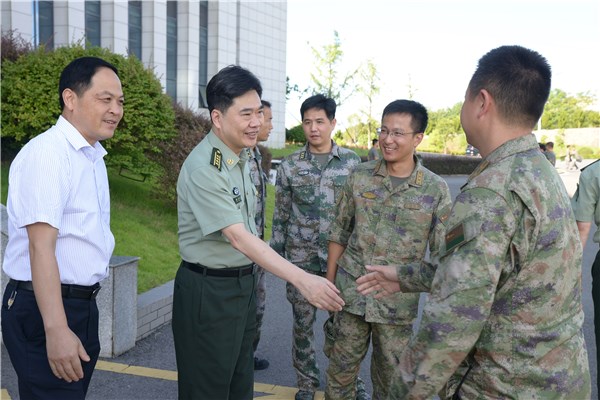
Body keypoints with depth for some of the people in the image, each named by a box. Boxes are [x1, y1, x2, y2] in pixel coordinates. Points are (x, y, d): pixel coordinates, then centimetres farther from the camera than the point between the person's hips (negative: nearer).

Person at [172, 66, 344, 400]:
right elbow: (238, 237, -29)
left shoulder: (243, 155, 6)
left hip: (245, 282, 8)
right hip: (209, 291, -8)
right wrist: (302, 279, -34)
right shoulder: (203, 167, -22)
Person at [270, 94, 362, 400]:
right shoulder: (289, 165, -1)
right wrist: (276, 255, 3)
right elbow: (281, 215, 4)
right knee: (303, 322, 11)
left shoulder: (351, 161, 0)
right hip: (301, 257, 0)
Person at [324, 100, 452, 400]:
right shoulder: (359, 176, -1)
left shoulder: (436, 190, -7)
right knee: (341, 369, 14)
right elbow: (339, 232, 6)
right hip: (350, 293, 2)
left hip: (398, 304, -1)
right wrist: (329, 280, 6)